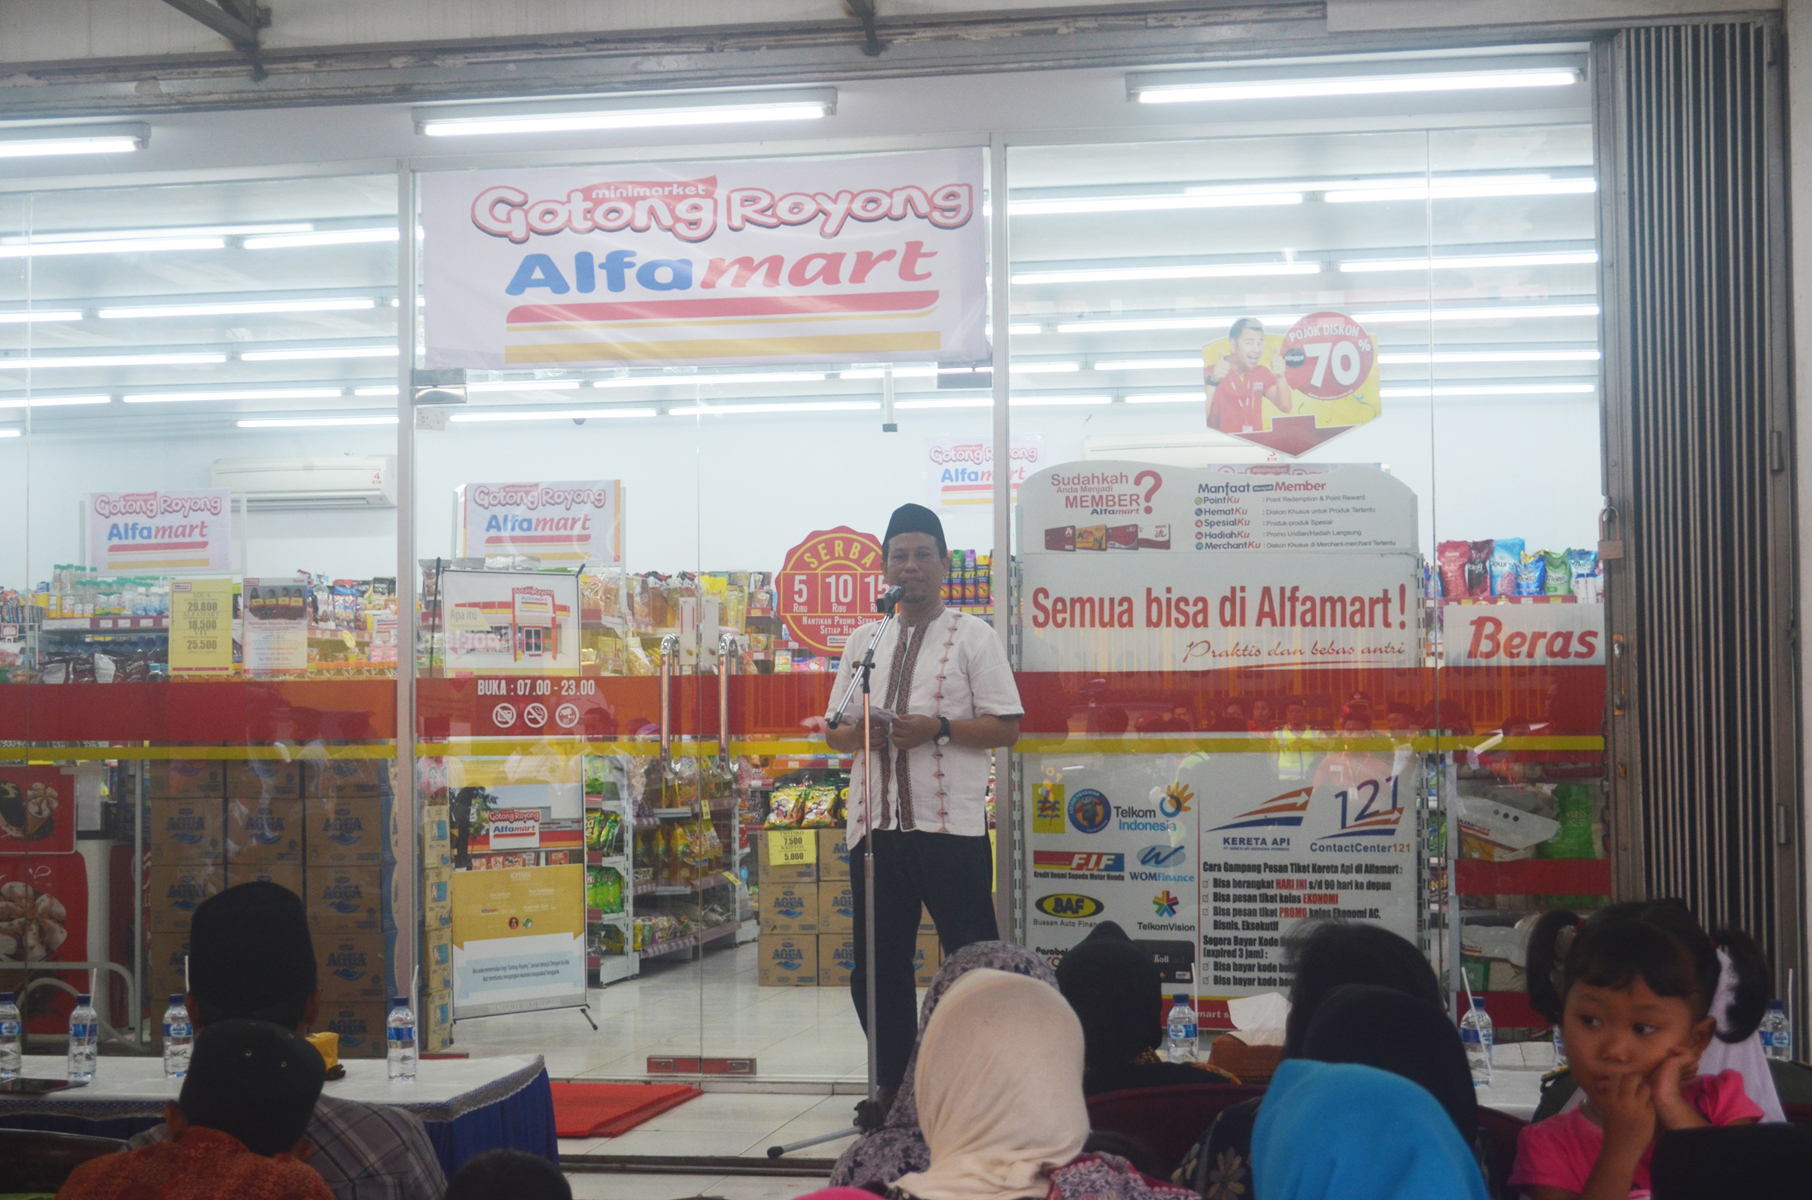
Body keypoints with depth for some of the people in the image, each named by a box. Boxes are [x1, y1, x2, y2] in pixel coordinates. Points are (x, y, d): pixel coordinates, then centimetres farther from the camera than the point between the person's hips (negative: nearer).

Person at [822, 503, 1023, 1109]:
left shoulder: (973, 636, 5)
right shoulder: (864, 640, 18)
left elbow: (1007, 727, -2)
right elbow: (835, 730, 20)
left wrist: (938, 728, -15)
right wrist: (857, 732, -3)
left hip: (950, 824, -5)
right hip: (875, 824, 5)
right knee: (878, 967, 9)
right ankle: (891, 1086, 21)